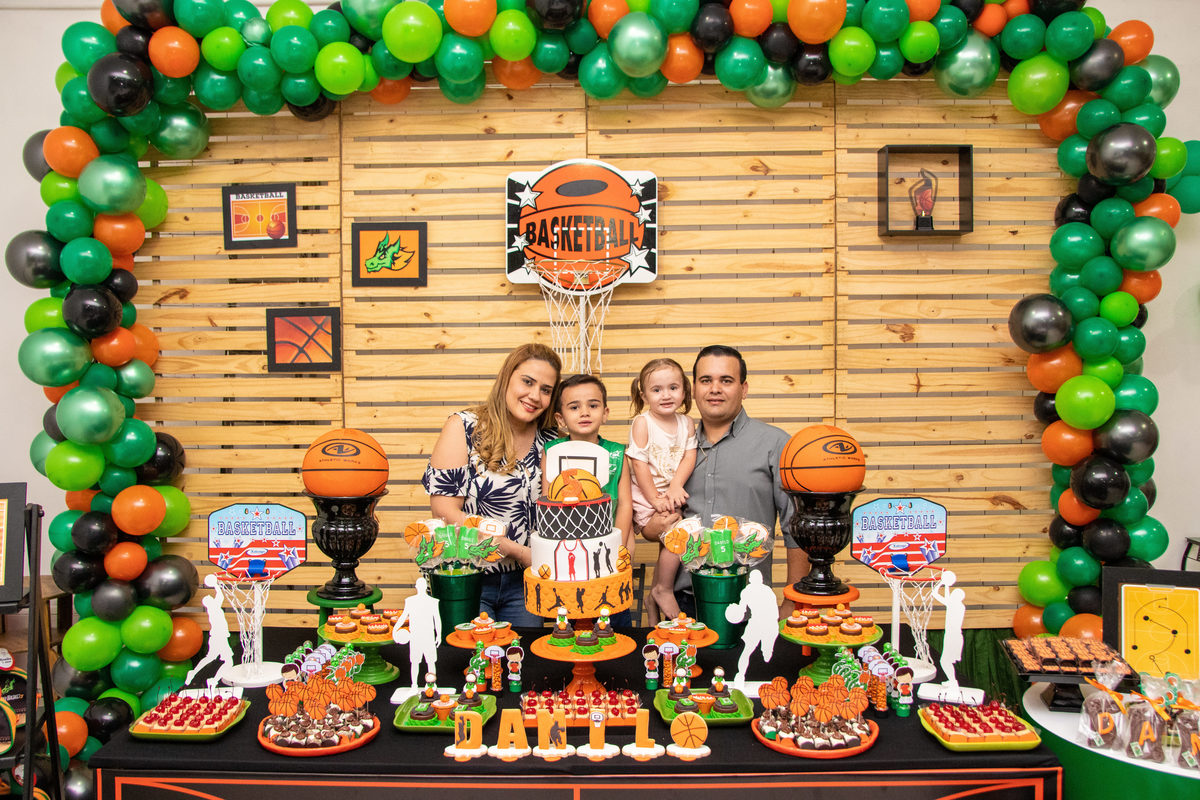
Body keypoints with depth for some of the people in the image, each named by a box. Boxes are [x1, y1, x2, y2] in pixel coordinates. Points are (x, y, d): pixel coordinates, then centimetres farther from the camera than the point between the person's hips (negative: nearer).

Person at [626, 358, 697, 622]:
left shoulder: (687, 424, 6)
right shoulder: (642, 422, -9)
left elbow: (689, 457, -3)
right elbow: (639, 464, -12)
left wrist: (676, 486, -20)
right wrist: (655, 500, -14)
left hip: (671, 498, 6)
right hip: (645, 497, -5)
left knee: (668, 547, 8)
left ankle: (654, 600, 29)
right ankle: (664, 590, -2)